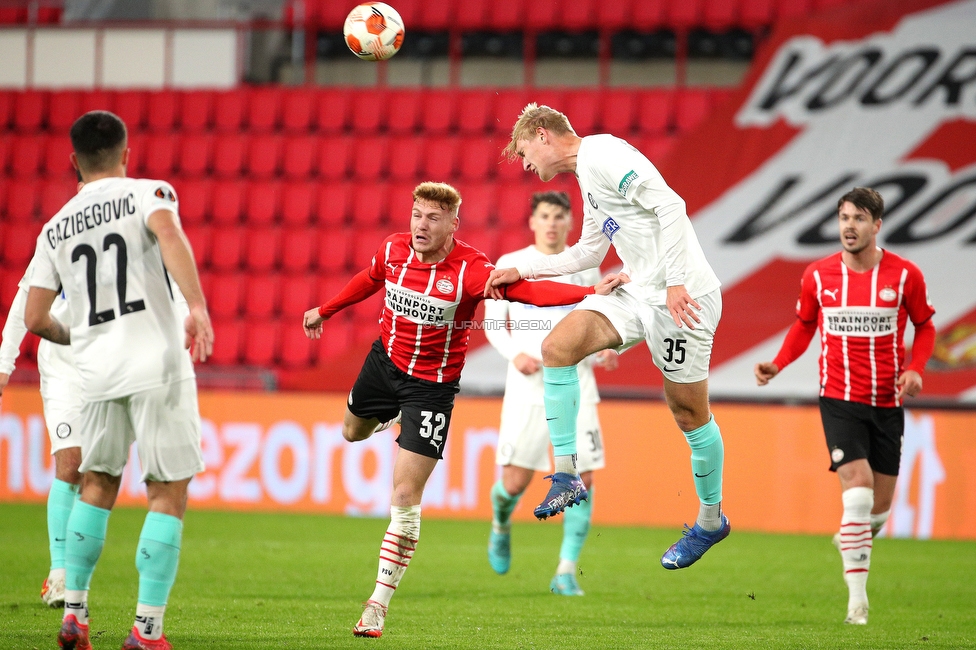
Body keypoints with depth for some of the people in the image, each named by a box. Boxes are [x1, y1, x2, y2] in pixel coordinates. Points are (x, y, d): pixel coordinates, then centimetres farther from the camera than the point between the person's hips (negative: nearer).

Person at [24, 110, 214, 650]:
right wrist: (197, 307, -31)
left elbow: (35, 318, 13)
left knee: (97, 485, 21)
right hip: (157, 363, -4)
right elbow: (169, 233, -22)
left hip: (96, 369, 4)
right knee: (168, 495, 2)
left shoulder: (55, 229, 14)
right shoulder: (148, 194, 2)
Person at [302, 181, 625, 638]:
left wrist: (591, 292, -51)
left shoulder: (469, 270, -25)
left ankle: (380, 601, -2)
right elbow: (369, 280, 14)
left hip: (431, 385, -5)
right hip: (385, 360, 5)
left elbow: (527, 290, -37)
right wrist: (326, 311, 27)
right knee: (353, 432, 32)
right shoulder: (393, 250, -10)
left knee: (406, 498, -10)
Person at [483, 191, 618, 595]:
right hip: (528, 384, -2)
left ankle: (566, 572, -3)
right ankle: (501, 525, 31)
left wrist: (605, 350, -4)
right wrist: (514, 354, -11)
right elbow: (492, 322, 7)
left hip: (576, 384, 2)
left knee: (583, 478, -9)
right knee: (516, 481, -5)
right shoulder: (510, 266, 3)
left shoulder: (585, 268, 9)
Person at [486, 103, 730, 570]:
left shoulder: (603, 155, -12)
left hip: (681, 298, -9)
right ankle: (566, 475, -6)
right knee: (557, 346, -8)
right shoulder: (587, 175, 19)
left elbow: (670, 205, -22)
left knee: (689, 413, 2)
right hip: (639, 292, 9)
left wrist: (676, 281, -26)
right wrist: (520, 271, 26)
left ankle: (711, 521, 20)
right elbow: (587, 253, 30)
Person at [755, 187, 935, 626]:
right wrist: (778, 364, -2)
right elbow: (804, 325, 13)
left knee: (880, 503, 6)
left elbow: (925, 326, 9)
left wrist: (915, 369, -9)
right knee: (857, 490, -18)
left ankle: (854, 540, 43)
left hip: (888, 402, 2)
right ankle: (857, 599, -14)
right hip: (839, 400, -1)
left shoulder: (905, 275, -4)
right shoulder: (818, 276, -2)